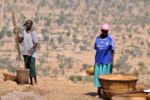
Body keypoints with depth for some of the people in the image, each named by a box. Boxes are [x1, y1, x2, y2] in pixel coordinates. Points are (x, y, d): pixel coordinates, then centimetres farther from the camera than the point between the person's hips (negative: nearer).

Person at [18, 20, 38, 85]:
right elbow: (20, 41, 16)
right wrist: (17, 34, 1)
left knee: (32, 67, -11)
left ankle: (35, 82, -6)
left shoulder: (33, 32, -8)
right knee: (27, 67, 7)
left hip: (31, 53, -7)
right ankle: (31, 82, 13)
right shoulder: (24, 31, 12)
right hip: (25, 53, 7)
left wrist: (31, 48, -30)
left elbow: (36, 43, -15)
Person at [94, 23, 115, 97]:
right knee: (98, 75, 3)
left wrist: (112, 62, -10)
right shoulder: (97, 39, 5)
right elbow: (96, 50, 10)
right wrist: (95, 61, 9)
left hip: (107, 61, -3)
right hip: (98, 61, 3)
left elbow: (112, 51, -4)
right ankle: (99, 92, 12)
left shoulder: (110, 39, -6)